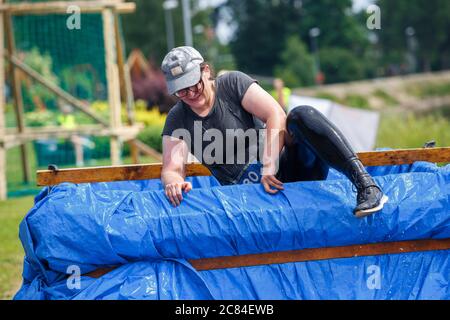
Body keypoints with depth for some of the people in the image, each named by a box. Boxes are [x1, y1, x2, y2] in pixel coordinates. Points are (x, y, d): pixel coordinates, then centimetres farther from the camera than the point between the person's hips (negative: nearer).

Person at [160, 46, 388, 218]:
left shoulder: (232, 84, 0)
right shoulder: (178, 120, 6)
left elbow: (276, 116, -11)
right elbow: (172, 168, -4)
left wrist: (270, 165, -25)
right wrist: (174, 181, -31)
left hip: (285, 168, -1)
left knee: (301, 115, -31)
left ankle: (365, 183, -42)